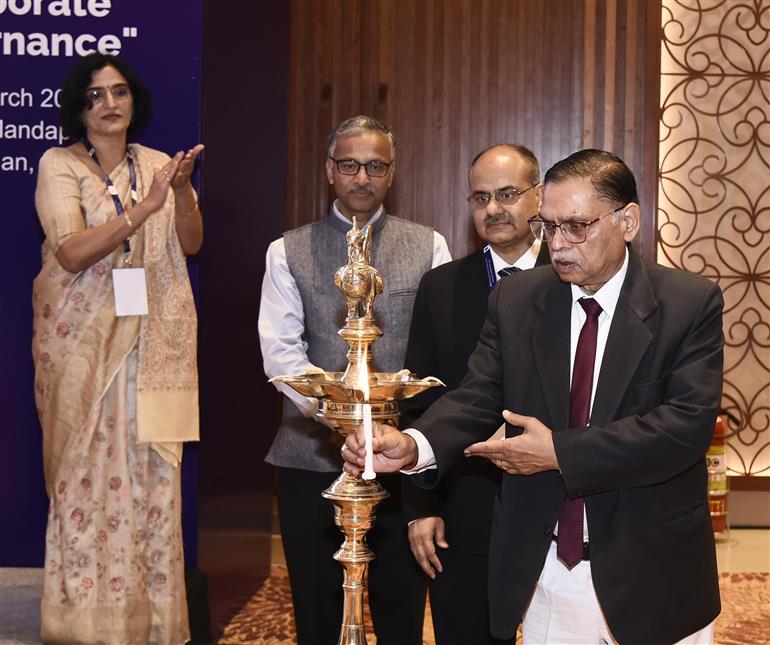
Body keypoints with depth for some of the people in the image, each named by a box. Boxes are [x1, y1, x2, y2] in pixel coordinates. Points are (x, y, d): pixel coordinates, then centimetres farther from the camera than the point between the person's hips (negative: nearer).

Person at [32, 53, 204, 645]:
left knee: (151, 474, 2)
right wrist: (145, 206, -22)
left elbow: (191, 244, 2)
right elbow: (71, 252, -15)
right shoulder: (59, 165, -2)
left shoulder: (158, 164, 10)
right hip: (83, 341, -3)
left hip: (152, 342, 3)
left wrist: (182, 189, -15)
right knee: (88, 473, 0)